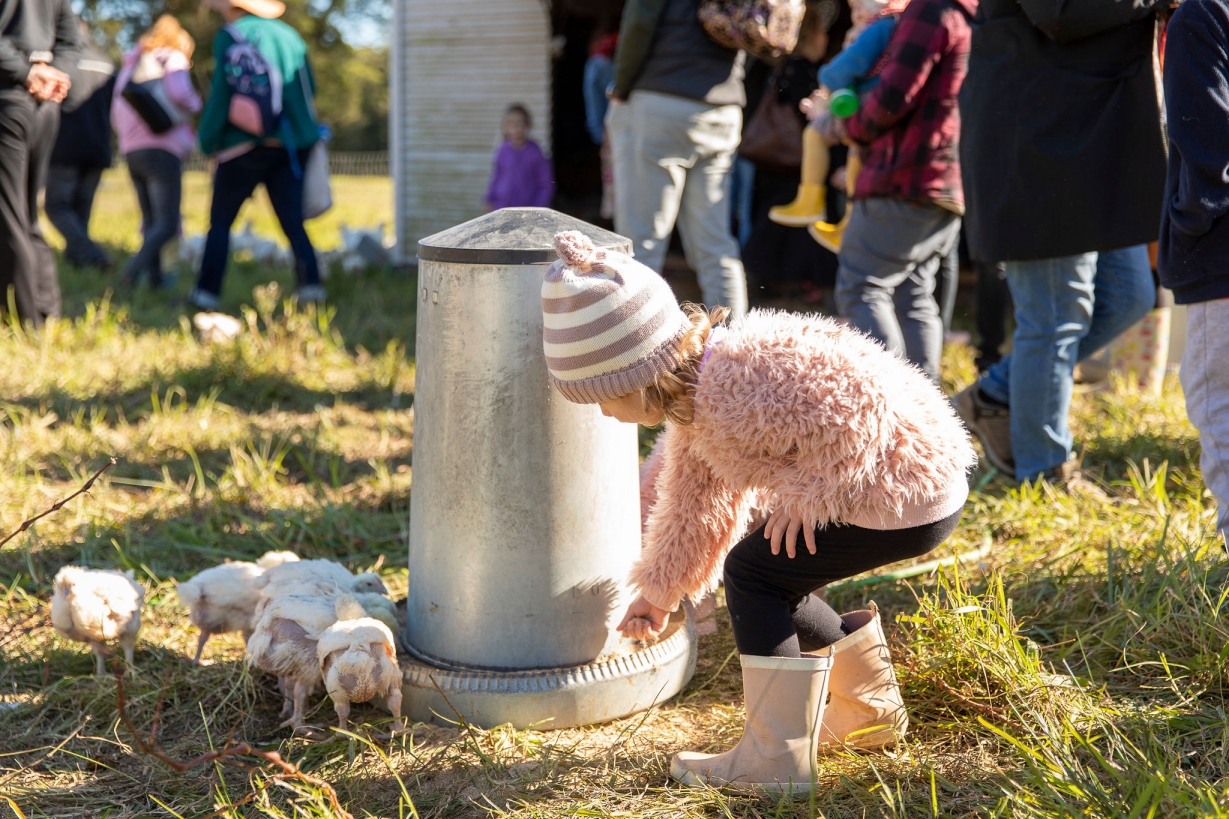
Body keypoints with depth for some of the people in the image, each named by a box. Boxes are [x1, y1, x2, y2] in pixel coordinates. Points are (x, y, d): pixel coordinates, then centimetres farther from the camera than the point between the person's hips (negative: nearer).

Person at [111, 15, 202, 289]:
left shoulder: (131, 63, 23)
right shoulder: (173, 58, 2)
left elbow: (116, 113, 24)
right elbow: (178, 94, -17)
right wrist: (195, 105, 2)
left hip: (131, 151, 7)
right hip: (162, 150, -7)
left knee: (150, 221, 14)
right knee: (167, 224, -12)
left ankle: (155, 277, 8)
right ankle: (138, 264, -33)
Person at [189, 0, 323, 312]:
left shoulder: (230, 37, -4)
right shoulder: (289, 35, 11)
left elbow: (222, 93, -8)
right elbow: (309, 88, 11)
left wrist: (208, 140, 1)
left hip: (246, 145, -4)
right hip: (290, 146, 4)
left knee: (220, 222, 7)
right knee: (292, 222, 4)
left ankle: (207, 292, 6)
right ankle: (310, 283, -12)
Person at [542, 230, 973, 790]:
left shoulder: (737, 392, -28)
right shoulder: (696, 402, 6)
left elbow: (858, 404, -34)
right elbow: (697, 501, 18)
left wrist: (808, 494, -26)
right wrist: (659, 589, 24)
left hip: (908, 500, -10)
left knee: (753, 569, -9)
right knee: (770, 583, 17)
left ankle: (776, 761, -4)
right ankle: (870, 712, 35)